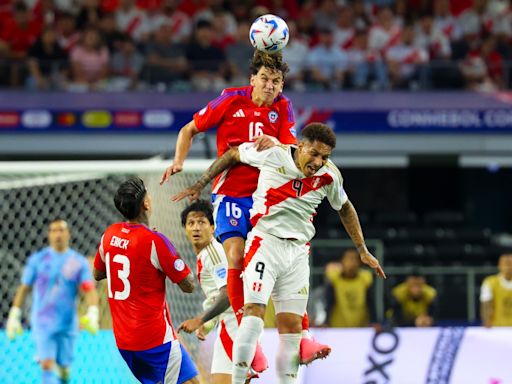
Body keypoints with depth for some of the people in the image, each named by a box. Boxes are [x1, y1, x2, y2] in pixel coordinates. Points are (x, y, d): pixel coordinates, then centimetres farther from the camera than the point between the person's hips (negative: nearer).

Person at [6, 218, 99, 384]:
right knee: (47, 366, -16)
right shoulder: (37, 260, 0)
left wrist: (92, 314, -25)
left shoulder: (79, 262, 0)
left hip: (68, 324, 2)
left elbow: (90, 290, -8)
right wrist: (14, 316, 1)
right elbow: (24, 288, 6)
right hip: (42, 322, -2)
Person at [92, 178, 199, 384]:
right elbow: (188, 286, -12)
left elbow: (97, 274, 21)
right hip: (156, 337, -8)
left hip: (122, 338, 8)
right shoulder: (155, 241, -17)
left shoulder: (110, 234, 3)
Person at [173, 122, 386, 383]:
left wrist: (363, 251, 22)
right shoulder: (272, 155, -10)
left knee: (291, 325, 2)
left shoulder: (329, 175, 0)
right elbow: (232, 155, 7)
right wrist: (200, 185, 10)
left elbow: (345, 208, 19)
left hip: (298, 252, 4)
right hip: (265, 242, -4)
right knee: (254, 310, -20)